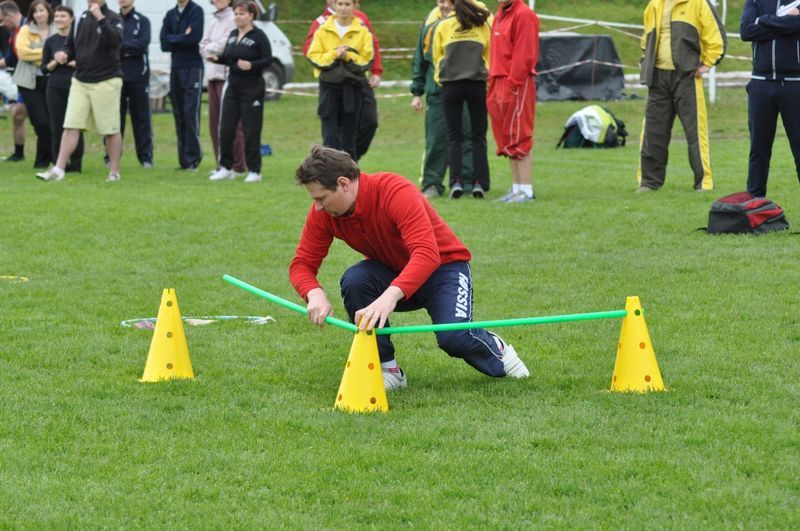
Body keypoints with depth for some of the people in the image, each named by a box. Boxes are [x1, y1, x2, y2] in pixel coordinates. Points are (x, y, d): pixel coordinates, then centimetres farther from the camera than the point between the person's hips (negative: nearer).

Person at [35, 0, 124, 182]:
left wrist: (101, 18, -29)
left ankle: (114, 172, 13)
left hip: (106, 81, -4)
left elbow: (116, 42, -23)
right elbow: (71, 47, 18)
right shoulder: (80, 19, 11)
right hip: (80, 81, 4)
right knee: (71, 126, -3)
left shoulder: (113, 18, -5)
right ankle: (58, 169, -4)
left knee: (110, 130, 3)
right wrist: (63, 54, -4)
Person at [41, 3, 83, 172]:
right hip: (55, 88, 3)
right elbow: (44, 68, 9)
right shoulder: (50, 41, 8)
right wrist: (55, 62, -9)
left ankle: (76, 163, 6)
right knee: (57, 127, 2)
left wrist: (75, 63, -16)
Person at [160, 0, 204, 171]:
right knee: (179, 115, 4)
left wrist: (173, 39, -2)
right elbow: (164, 44, 5)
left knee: (191, 114, -10)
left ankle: (192, 159, -9)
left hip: (193, 68, -5)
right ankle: (183, 159, 7)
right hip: (176, 68, 5)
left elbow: (194, 37, -14)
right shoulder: (170, 14, 14)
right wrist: (182, 38, -8)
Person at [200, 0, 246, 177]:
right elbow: (203, 46, 16)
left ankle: (237, 166, -5)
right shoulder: (214, 22, 18)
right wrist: (211, 52, -3)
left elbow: (225, 45, -15)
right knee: (215, 121, 9)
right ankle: (222, 165, 15)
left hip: (228, 75, -9)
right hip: (213, 75, 9)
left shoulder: (233, 20, -8)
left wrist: (209, 48, 1)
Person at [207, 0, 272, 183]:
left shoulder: (258, 36, -9)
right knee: (226, 129, 5)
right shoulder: (232, 35, 11)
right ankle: (226, 168, 15)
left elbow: (268, 60, -12)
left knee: (251, 132, -2)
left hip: (252, 88, -7)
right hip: (233, 87, 7)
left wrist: (251, 65, -28)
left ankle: (254, 171, 5)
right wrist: (217, 58, -2)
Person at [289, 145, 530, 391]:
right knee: (353, 280, -28)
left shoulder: (396, 192, -32)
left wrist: (391, 296, -59)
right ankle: (387, 369, -13)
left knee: (454, 337, -29)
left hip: (443, 266, -5)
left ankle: (497, 351, 8)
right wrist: (315, 294, -36)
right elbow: (302, 264, -12)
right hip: (390, 270, 5)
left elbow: (427, 255, -43)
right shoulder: (323, 213, -14)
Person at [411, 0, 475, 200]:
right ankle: (432, 184, 5)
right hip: (436, 92, 3)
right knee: (435, 140, 1)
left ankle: (469, 181, 9)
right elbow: (419, 60, 17)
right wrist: (417, 92, 13)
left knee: (467, 138, 1)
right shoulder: (430, 23, 10)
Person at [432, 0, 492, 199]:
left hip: (450, 84, 0)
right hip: (477, 83, 0)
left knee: (453, 136, 6)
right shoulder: (483, 24, 4)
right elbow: (490, 54, 10)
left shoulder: (442, 26, 4)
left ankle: (456, 181, -6)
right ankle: (479, 183, -2)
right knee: (478, 136, 5)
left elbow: (436, 56, 11)